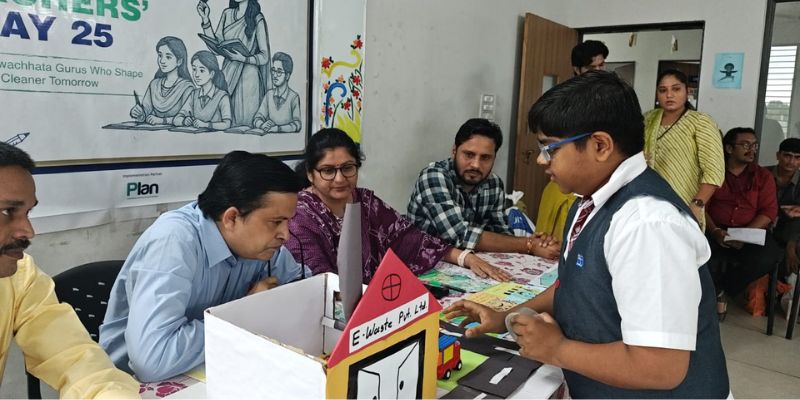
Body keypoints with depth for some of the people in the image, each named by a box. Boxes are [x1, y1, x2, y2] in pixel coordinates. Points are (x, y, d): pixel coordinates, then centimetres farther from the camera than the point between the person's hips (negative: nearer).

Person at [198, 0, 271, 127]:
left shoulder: (257, 19, -8)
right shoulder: (227, 14, 8)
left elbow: (264, 56, -9)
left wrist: (243, 58, -24)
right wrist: (205, 20, -3)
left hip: (248, 77, -5)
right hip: (227, 73, 5)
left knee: (244, 121, -1)